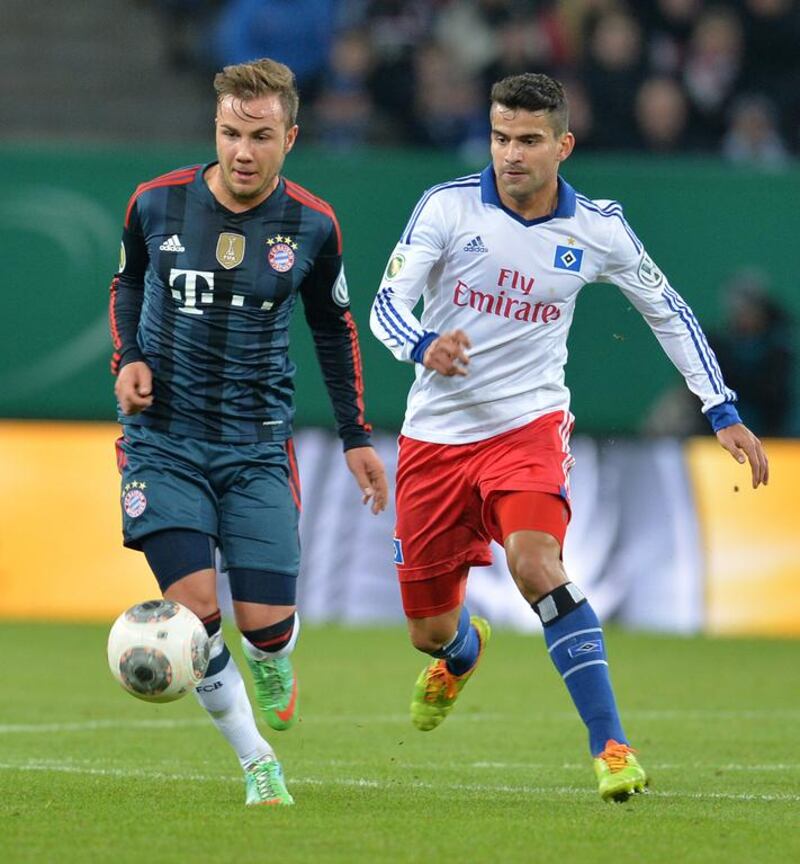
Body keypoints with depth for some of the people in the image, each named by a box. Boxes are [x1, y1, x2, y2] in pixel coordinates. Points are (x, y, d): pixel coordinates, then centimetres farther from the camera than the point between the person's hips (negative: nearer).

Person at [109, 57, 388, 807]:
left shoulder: (312, 226, -4)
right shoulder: (157, 204, -6)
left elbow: (334, 328, 12)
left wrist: (356, 437, 12)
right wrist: (126, 358, -3)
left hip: (256, 445, 0)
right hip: (162, 439, 0)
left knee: (266, 623, -8)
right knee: (195, 607, -15)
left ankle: (273, 674, 32)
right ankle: (258, 763, 6)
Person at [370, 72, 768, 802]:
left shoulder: (598, 230, -5)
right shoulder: (447, 206, -9)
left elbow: (669, 312, 9)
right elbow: (386, 304, -13)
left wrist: (724, 413, 4)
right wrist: (424, 346, -37)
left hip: (529, 423, -1)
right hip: (437, 434, 1)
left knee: (535, 564, -31)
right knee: (430, 629, 10)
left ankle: (611, 746, -28)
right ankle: (462, 654, 51)